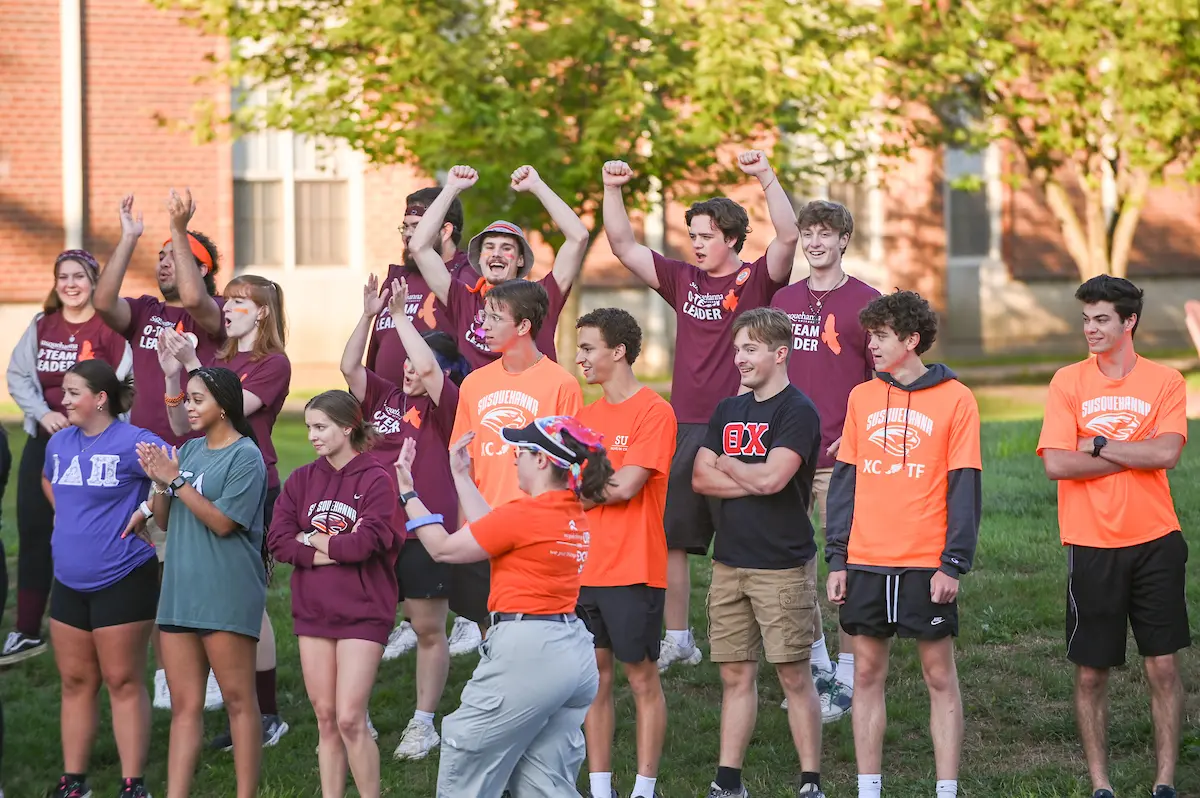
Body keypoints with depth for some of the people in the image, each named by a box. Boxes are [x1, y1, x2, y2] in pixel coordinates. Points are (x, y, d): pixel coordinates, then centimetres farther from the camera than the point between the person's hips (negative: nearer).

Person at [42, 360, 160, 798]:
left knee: (123, 681, -2)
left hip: (122, 581, -7)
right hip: (69, 582, 7)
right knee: (75, 681, 12)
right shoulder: (60, 442, 8)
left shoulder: (133, 443, -14)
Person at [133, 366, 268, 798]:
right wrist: (158, 482, -4)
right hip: (180, 590, 7)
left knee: (238, 699, -1)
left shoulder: (246, 457, -8)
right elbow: (165, 520, 15)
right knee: (184, 704, 6)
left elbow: (223, 521, -15)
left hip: (227, 596, -7)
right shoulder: (190, 450, 13)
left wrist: (175, 479, -16)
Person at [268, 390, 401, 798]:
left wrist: (313, 540, -5)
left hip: (362, 613, -5)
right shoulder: (302, 480, 8)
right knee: (326, 719, 8)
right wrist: (333, 552, -13)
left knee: (349, 720, -9)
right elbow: (279, 542, -2)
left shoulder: (377, 480, -7)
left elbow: (365, 543, -19)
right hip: (313, 611, 5)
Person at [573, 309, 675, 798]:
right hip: (585, 569, 7)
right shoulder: (588, 415, 13)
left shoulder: (654, 412, -9)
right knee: (595, 677, 8)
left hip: (633, 571, -7)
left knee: (641, 678, 1)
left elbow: (625, 486, -16)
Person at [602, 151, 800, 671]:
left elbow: (788, 237, -18)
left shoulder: (757, 280, -2)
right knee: (670, 538, 10)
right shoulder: (683, 280, 11)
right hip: (685, 429, 5)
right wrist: (612, 190, -1)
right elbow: (623, 246, 10)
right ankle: (677, 640, 21)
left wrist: (766, 177, -26)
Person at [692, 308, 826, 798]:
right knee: (736, 674, 8)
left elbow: (773, 477, -19)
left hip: (783, 566, -6)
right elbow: (700, 478, 5)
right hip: (729, 563, 6)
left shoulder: (798, 411, -7)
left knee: (794, 674, -3)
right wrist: (754, 481, -8)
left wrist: (727, 466, -1)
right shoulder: (728, 410, 14)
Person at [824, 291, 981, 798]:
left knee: (940, 675, 1)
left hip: (926, 565, -4)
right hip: (866, 561, 4)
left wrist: (953, 564, -10)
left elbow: (964, 488, -5)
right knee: (867, 672, 7)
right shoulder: (862, 397, 9)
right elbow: (843, 482, 10)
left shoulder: (954, 399, -3)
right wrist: (836, 559, 5)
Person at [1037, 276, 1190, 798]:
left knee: (1163, 666, 2)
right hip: (1091, 545, 0)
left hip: (1155, 542, 0)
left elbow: (1167, 453, -14)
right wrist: (1134, 456, -9)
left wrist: (1098, 445, -10)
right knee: (1090, 672, 5)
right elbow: (1056, 463, -11)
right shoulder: (1068, 382, 1)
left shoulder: (1165, 382, 1)